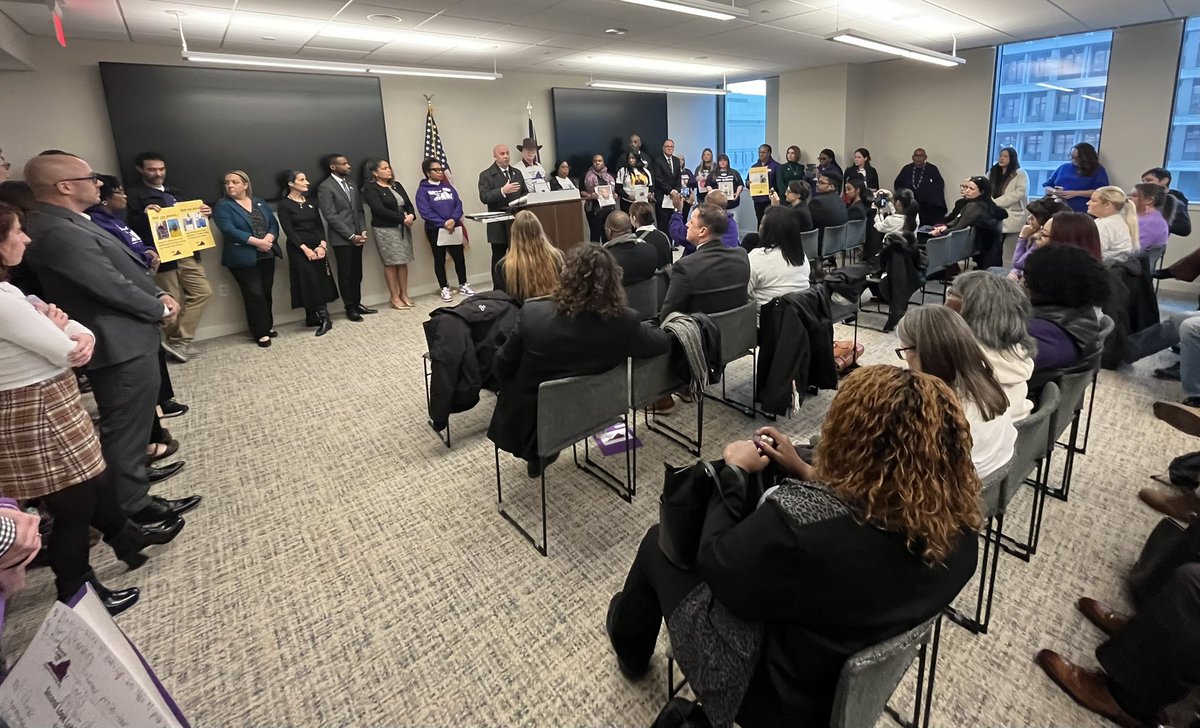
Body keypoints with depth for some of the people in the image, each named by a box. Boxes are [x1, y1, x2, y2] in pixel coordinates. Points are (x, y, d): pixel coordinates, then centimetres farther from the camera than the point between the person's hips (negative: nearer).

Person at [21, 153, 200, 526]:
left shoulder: (66, 224, 10)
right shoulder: (59, 232, -23)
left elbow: (122, 270, 14)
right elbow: (113, 287, -23)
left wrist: (158, 293, 0)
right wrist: (160, 309, -8)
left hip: (120, 339, 11)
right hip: (121, 345, -11)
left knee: (125, 424, 25)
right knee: (126, 427, 2)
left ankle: (129, 479, 42)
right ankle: (133, 505, 16)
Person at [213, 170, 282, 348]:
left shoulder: (260, 202, 13)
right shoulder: (223, 205, -2)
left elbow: (274, 223, 6)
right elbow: (229, 230, -15)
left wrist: (269, 238, -16)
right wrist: (257, 242, -21)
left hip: (267, 256, 4)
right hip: (244, 258, -4)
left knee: (266, 292, 10)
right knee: (254, 294, -5)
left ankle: (268, 326, 22)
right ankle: (261, 332, 2)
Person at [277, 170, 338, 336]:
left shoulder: (310, 202, 13)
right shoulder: (284, 204, -3)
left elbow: (319, 225, 7)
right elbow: (289, 230, -10)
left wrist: (322, 245, -8)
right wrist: (305, 249, -18)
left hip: (317, 246, 6)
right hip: (299, 249, -5)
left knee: (321, 282, 2)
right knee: (309, 283, -9)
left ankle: (316, 317, 9)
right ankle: (324, 317, -9)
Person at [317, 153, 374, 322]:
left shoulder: (351, 184, 14)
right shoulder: (325, 187, -8)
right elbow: (330, 216, -13)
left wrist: (363, 231, 0)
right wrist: (351, 236, -15)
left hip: (357, 236, 6)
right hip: (341, 238, -6)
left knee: (357, 273, 10)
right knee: (345, 275, 2)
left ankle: (357, 304, 20)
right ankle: (350, 308, 12)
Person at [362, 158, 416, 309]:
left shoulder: (397, 185, 14)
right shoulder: (370, 188, -6)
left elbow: (408, 203, 8)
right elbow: (380, 210, -16)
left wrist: (411, 215, -14)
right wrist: (403, 218, -18)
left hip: (403, 228, 6)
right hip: (385, 229, -6)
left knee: (403, 262, 6)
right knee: (391, 263, -2)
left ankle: (404, 294, 14)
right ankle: (394, 297, 5)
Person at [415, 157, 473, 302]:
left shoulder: (448, 186, 12)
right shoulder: (423, 189, -3)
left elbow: (458, 204, 3)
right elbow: (425, 212, -13)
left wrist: (453, 220, -15)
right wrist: (443, 223, -20)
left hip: (454, 228, 4)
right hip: (435, 230, -4)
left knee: (459, 257, 6)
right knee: (440, 260, 6)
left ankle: (463, 285, 19)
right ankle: (444, 288, 16)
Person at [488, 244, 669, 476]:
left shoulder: (533, 314, -25)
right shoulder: (624, 322, -23)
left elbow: (503, 366, -9)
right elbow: (663, 341, -3)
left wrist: (510, 393, 13)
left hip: (528, 423, -1)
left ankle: (536, 453, 37)